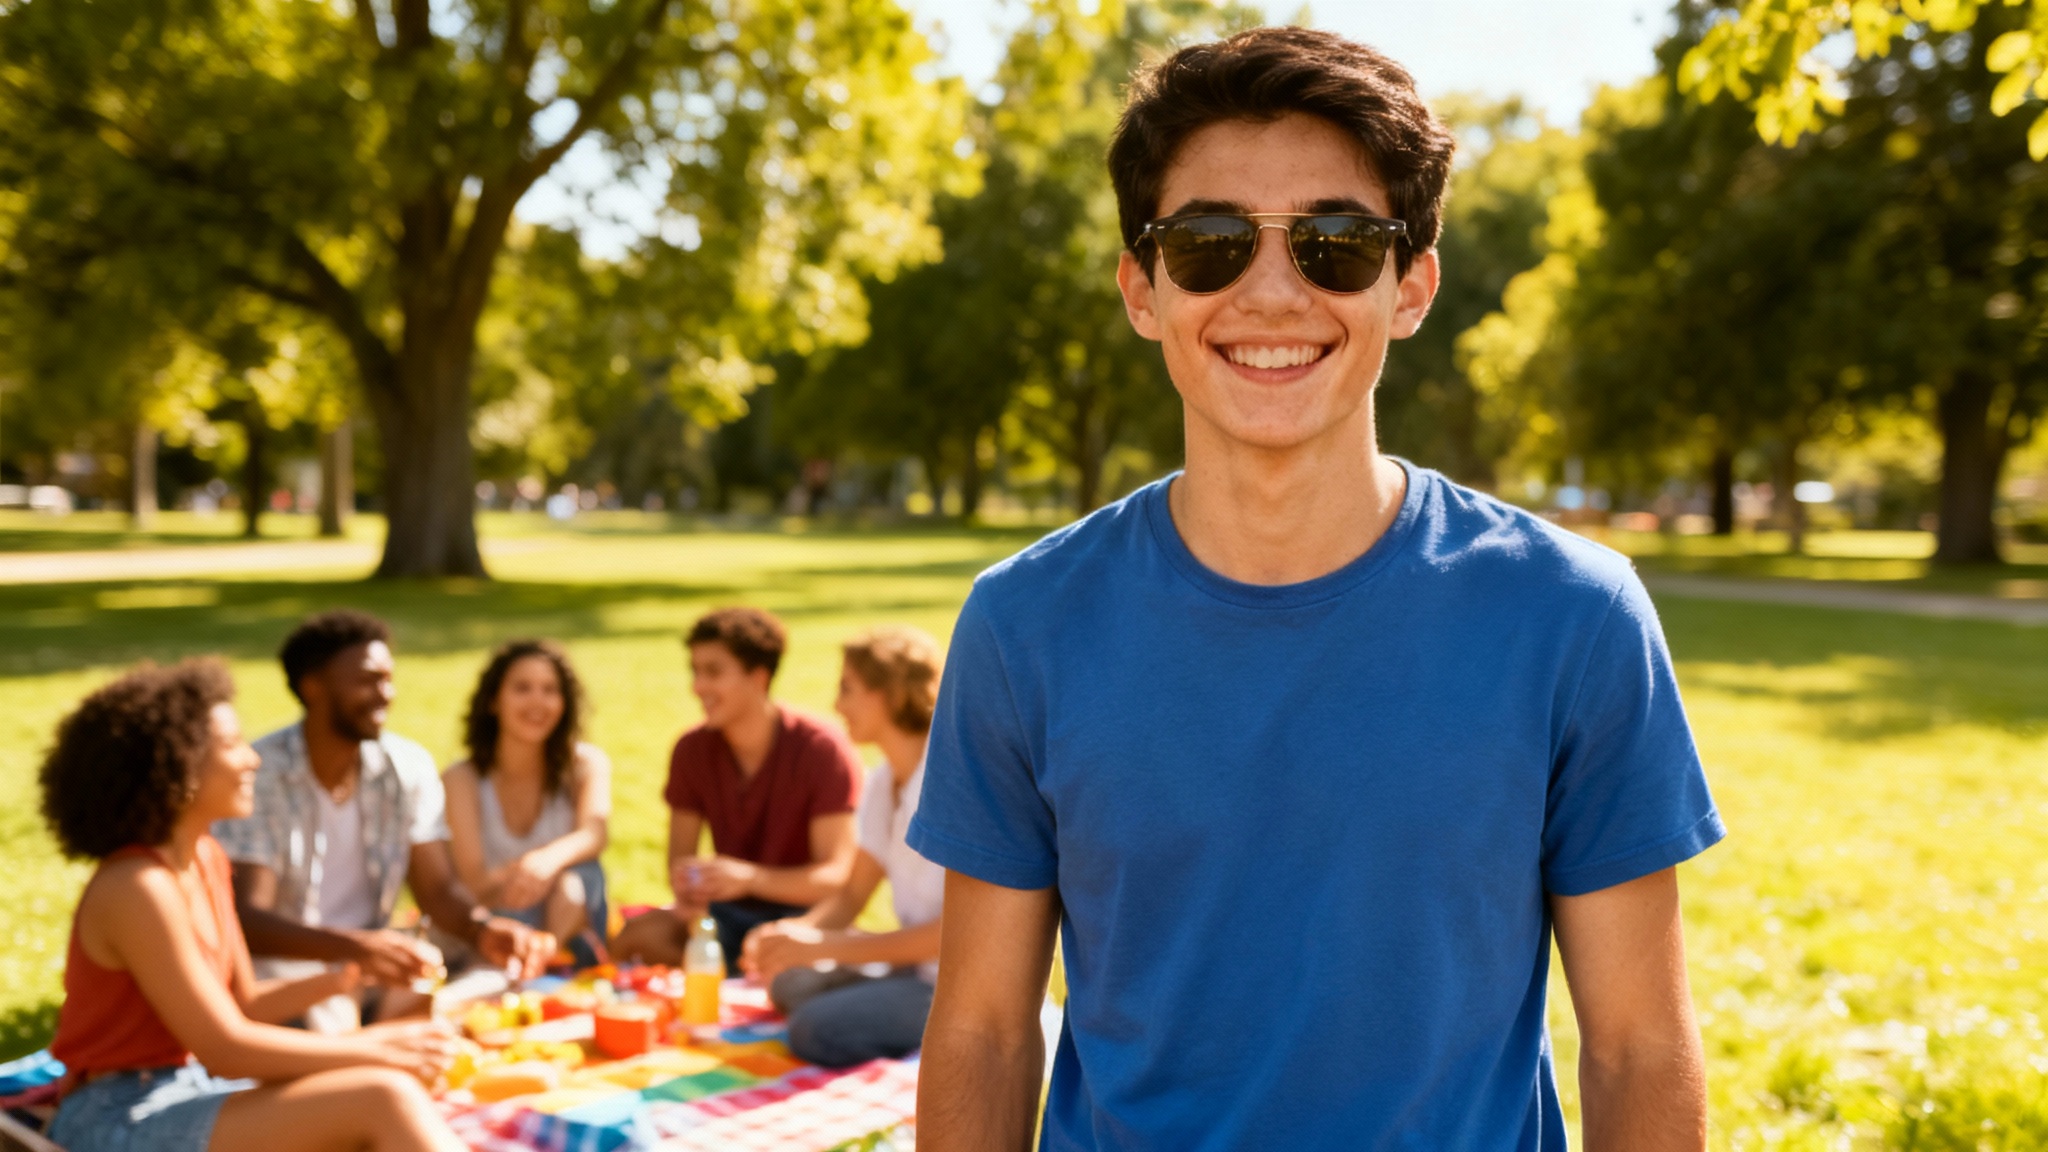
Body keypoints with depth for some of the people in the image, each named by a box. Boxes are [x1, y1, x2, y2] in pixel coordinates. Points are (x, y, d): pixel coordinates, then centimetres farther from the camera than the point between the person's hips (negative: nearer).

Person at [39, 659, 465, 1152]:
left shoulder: (208, 858, 6)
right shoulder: (136, 888, -20)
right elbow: (225, 1050, -19)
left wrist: (337, 980, -6)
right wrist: (378, 1051, -15)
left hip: (189, 1091, 8)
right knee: (381, 1097, -25)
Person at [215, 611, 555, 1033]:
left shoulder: (410, 768, 1)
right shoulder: (261, 775, -14)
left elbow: (439, 891, 1)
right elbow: (247, 918, -23)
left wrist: (483, 930, -24)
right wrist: (353, 946, -42)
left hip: (368, 967, 5)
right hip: (282, 972, -4)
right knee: (331, 1022, -35)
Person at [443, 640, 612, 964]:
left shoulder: (587, 764, 1)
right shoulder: (461, 780, -4)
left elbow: (594, 834, -21)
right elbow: (473, 883, -16)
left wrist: (550, 859, -47)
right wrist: (508, 877, -42)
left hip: (570, 925, 1)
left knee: (575, 880, -34)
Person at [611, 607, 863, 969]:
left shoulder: (822, 750, -15)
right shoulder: (692, 750, -1)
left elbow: (836, 876, -17)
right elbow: (680, 857, 3)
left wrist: (750, 877, -34)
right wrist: (688, 893, -23)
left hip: (805, 912, -4)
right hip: (730, 912, 4)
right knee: (635, 937, -24)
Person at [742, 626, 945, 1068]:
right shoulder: (882, 782, 8)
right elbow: (852, 894, 11)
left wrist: (823, 945, -22)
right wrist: (792, 932, -10)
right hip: (914, 965, 9)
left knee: (818, 1030, -21)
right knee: (791, 983, -2)